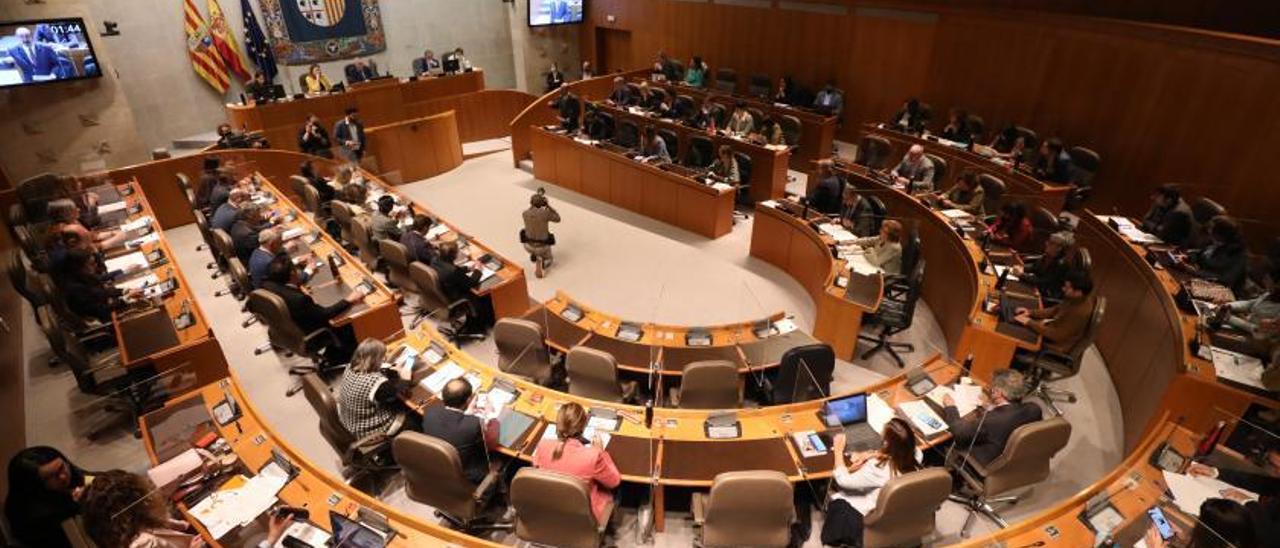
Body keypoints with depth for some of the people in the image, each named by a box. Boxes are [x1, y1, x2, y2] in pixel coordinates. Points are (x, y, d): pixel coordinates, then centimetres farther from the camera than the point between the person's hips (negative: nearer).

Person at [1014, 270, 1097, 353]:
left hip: (1058, 344, -8)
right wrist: (1031, 313, -6)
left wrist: (1030, 322, -27)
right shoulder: (1078, 298, -10)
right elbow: (1056, 310, 5)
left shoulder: (1079, 312, -35)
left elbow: (1056, 335, -31)